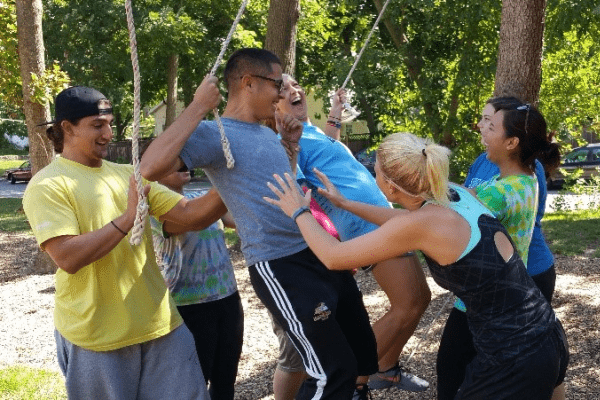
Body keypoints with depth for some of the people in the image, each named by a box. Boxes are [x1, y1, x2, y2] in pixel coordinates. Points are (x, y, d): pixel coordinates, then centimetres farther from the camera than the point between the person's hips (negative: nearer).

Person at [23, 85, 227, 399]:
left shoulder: (127, 175, 10)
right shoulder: (47, 186, -8)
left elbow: (192, 216, 4)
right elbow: (68, 258, -21)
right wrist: (127, 219, -22)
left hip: (159, 324, 5)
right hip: (96, 337, -5)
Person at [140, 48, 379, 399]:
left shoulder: (268, 133, 14)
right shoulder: (215, 134, -12)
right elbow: (151, 168, -29)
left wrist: (293, 142, 19)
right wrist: (196, 109, -24)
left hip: (321, 253, 9)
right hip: (281, 267, -9)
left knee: (363, 353, 21)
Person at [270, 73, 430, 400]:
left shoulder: (311, 131, 18)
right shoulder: (288, 140, -11)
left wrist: (335, 115, 35)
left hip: (383, 218, 10)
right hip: (368, 225, -10)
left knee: (419, 298, 15)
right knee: (408, 306, -9)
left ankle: (386, 370, 28)